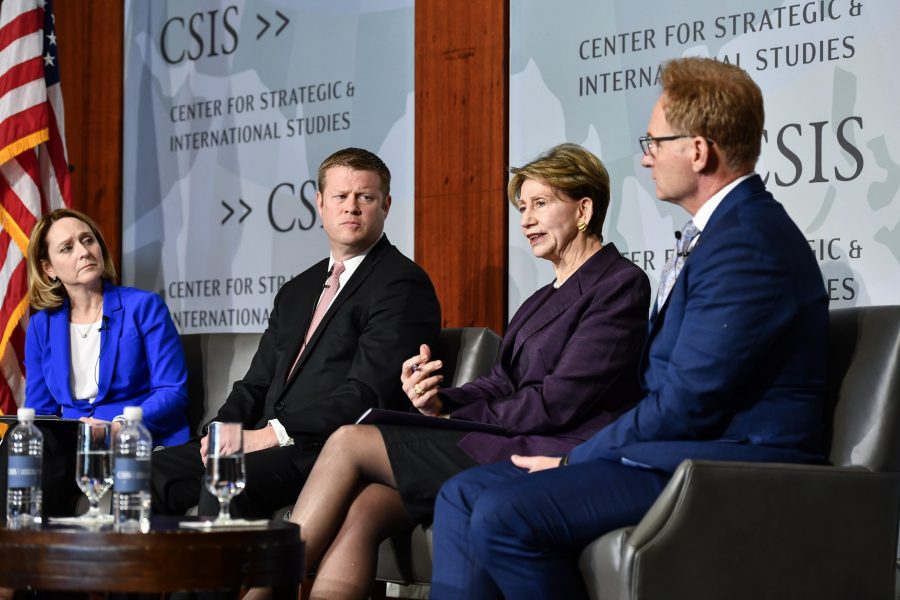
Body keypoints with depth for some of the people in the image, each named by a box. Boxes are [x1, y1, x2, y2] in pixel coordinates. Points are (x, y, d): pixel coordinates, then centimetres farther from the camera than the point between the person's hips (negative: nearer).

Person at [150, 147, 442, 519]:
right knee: (154, 472, -8)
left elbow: (368, 394, -15)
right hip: (270, 444, 8)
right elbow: (257, 383, 21)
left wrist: (277, 433, -19)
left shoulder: (402, 285, -4)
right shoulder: (295, 292, 24)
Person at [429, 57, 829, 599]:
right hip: (682, 451, 11)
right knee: (464, 495, 3)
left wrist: (575, 459, -10)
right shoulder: (720, 230, 18)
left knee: (503, 514, -25)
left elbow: (688, 402, -20)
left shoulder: (746, 244, -17)